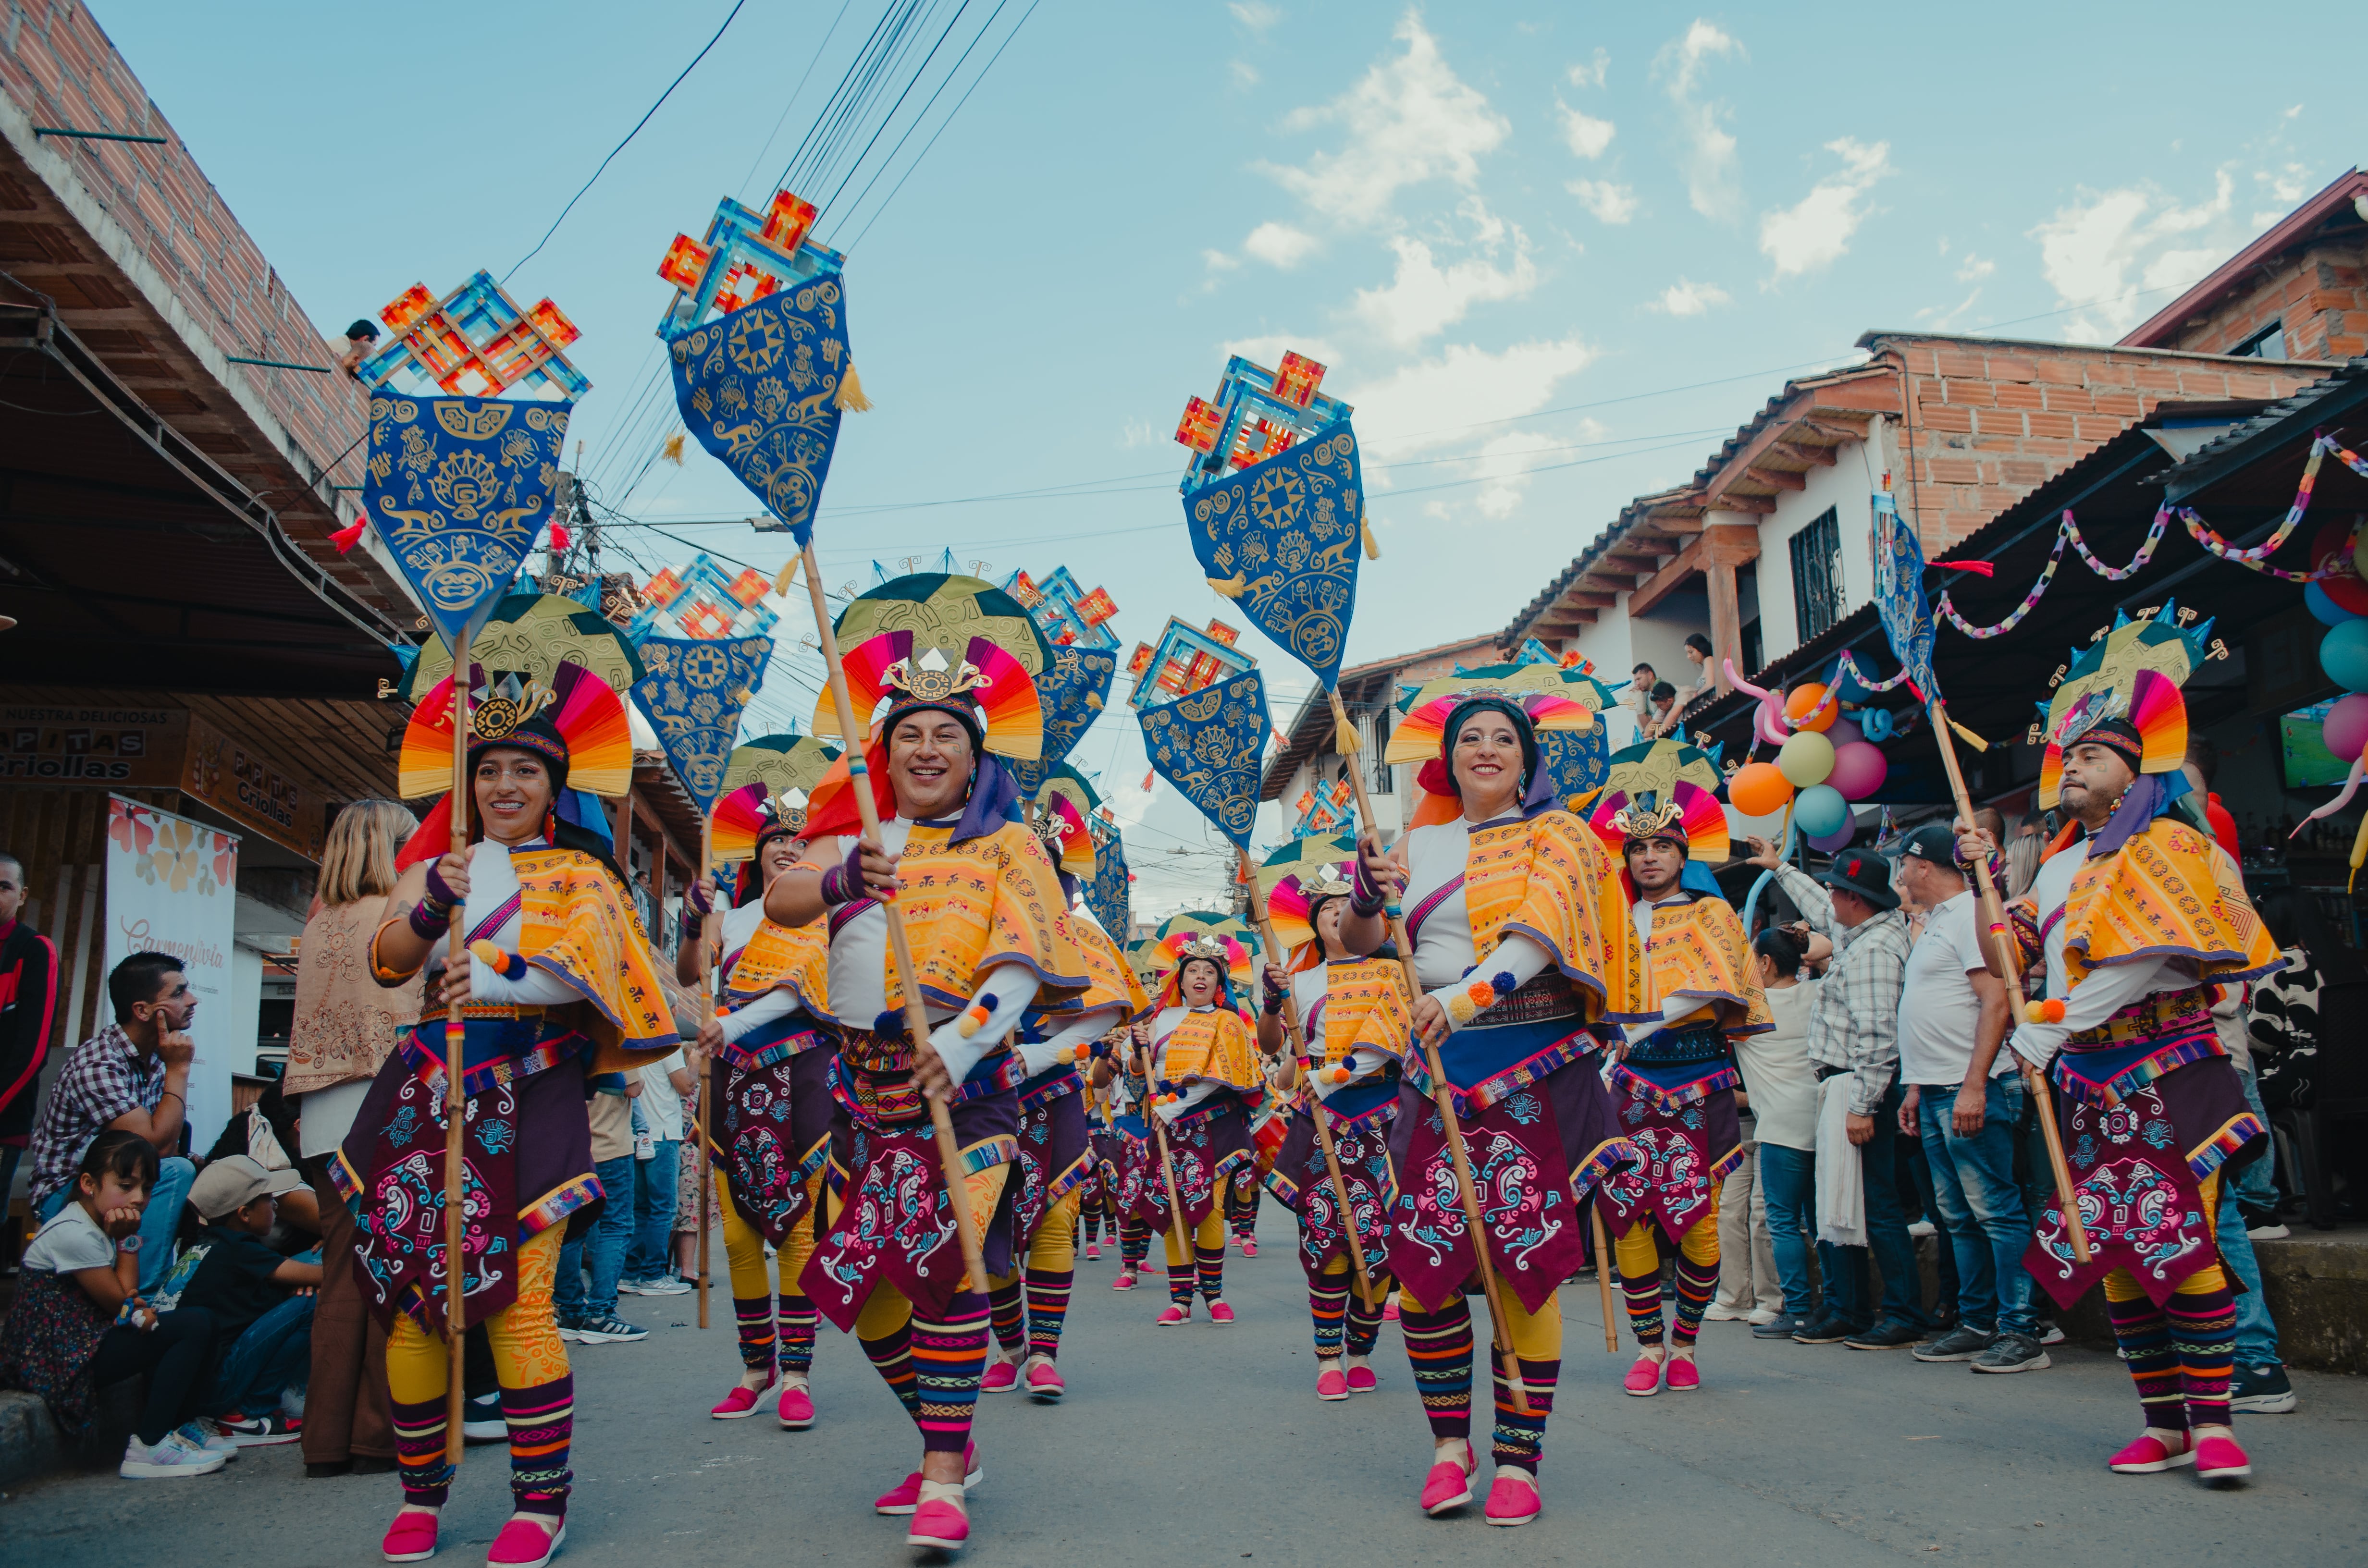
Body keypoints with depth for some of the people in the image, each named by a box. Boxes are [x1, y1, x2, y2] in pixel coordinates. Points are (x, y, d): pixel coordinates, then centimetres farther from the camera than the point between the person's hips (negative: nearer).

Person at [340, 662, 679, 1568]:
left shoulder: (579, 875, 8)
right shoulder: (437, 867, 18)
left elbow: (591, 969, -10)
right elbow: (387, 962, 4)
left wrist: (498, 978, -25)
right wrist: (435, 904, -14)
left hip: (528, 1093, -4)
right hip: (428, 1090, 4)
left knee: (517, 1296, -10)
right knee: (410, 1297, 1)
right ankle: (421, 1493, 17)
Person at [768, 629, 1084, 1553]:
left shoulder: (1006, 846, 4)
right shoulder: (853, 839, 12)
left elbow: (1024, 964, -9)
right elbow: (780, 902, -7)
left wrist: (963, 1042, -26)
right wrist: (843, 879, -30)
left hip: (965, 1073, -4)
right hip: (864, 1073, 4)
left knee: (947, 1259, -13)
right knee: (860, 1275, 7)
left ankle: (942, 1482, -6)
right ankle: (946, 1441, 25)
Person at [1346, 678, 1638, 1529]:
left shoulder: (1559, 836, 6)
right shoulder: (1418, 845, 15)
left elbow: (1540, 930, -13)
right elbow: (1356, 943, 15)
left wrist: (1469, 992, -29)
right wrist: (1368, 891, -6)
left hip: (1537, 1067, -2)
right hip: (1438, 1072, 3)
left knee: (1527, 1267, -3)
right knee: (1423, 1265, -4)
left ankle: (1519, 1458, 10)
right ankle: (1450, 1442, 15)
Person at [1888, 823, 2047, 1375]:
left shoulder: (1970, 915, -10)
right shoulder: (1935, 923, 20)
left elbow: (1996, 1001, -19)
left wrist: (1973, 1086, -24)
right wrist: (1916, 1087, 21)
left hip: (1970, 1092, -10)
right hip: (1936, 1092, 10)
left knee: (1995, 1210, -7)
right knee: (1959, 1218, 12)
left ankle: (2021, 1331, -3)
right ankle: (1977, 1324, 19)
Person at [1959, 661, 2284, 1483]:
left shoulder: (2164, 845, -4)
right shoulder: (2059, 864, 17)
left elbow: (2134, 964, -14)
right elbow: (2023, 955, 24)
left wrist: (2043, 1033, -13)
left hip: (2166, 1073, -6)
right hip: (2087, 1084, 6)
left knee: (2182, 1242, -11)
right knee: (2112, 1251, 4)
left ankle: (2211, 1421, -4)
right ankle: (2163, 1422, 12)